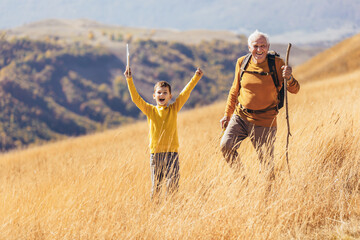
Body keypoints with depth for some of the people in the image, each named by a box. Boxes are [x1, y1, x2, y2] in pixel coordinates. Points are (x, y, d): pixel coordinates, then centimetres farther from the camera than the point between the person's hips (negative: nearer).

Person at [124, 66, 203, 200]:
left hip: (171, 152, 0)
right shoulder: (150, 110, 6)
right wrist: (129, 80, -9)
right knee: (156, 186, 5)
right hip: (155, 153, 0)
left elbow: (185, 93, 1)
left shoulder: (173, 109, 6)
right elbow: (136, 98, -2)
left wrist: (196, 77, -4)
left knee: (172, 185, -5)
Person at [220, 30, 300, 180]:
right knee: (226, 145, -17)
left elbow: (294, 90, -8)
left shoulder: (277, 64, -8)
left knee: (267, 164, 1)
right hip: (241, 116, 3)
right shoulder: (242, 63, 0)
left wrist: (289, 78, -30)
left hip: (265, 121, -3)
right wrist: (227, 115, 15)